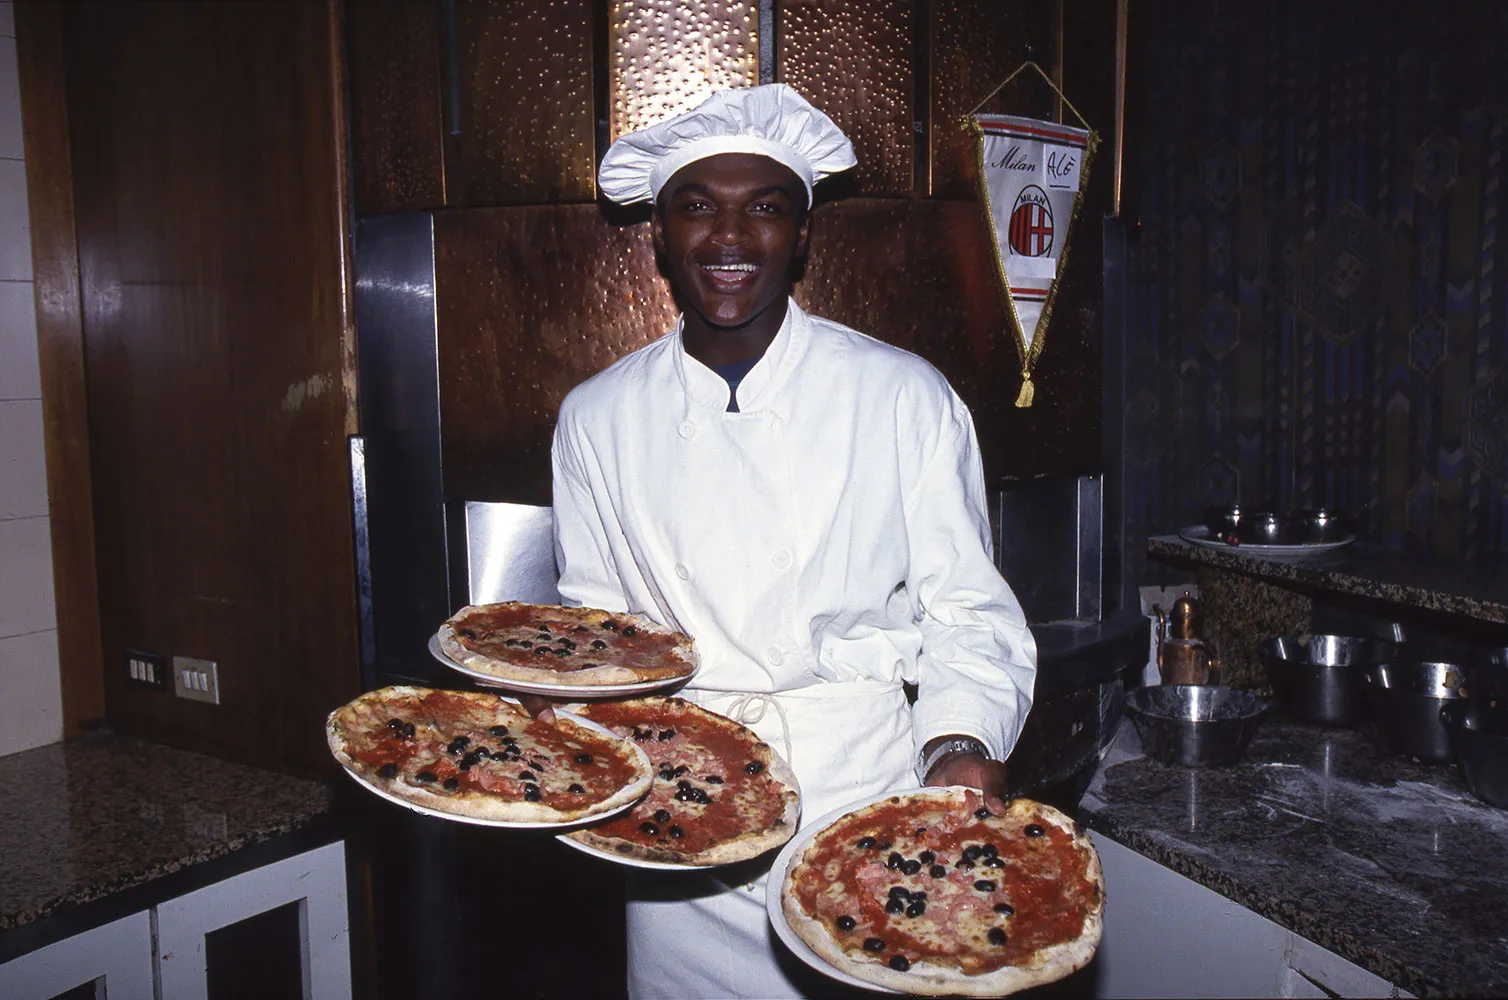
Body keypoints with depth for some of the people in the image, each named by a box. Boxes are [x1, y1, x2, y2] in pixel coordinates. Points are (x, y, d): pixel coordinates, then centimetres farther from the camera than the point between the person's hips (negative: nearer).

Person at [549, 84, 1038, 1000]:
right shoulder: (598, 418, 2)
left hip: (869, 808, -1)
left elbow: (968, 611, -2)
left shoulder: (907, 397, -4)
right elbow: (594, 621, 10)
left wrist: (961, 740, -18)